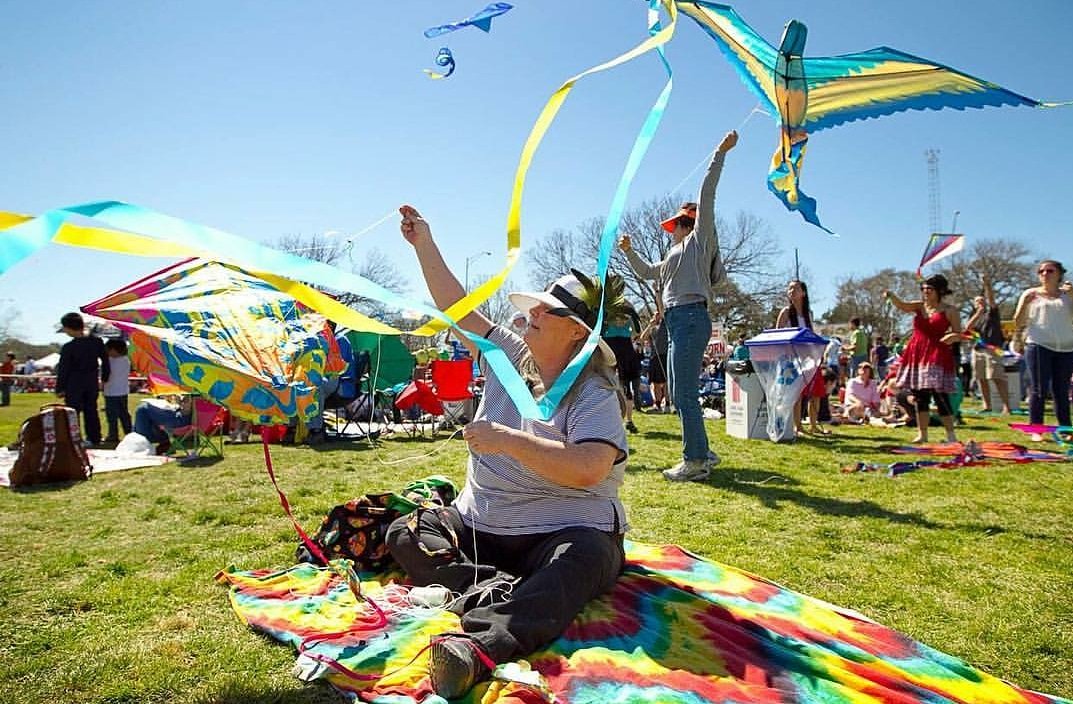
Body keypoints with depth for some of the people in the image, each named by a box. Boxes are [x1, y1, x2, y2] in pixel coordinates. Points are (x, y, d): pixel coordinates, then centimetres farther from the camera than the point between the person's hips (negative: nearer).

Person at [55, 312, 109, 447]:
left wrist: (60, 389, -1)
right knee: (91, 411, 14)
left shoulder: (68, 347, -16)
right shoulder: (97, 341, -3)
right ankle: (94, 439, 18)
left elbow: (63, 370, -10)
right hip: (92, 382, 5)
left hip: (74, 384, -5)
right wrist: (104, 378, 19)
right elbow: (105, 360, 7)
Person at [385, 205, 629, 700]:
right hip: (479, 528, 7)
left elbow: (589, 469, -29)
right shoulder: (509, 358, 7)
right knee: (404, 534, -10)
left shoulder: (594, 394, -13)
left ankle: (478, 648, -61)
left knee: (584, 558, -40)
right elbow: (457, 306, 7)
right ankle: (499, 591, -28)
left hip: (562, 534, -6)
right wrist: (424, 244, 4)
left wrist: (511, 441, -31)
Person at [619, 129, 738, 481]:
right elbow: (645, 272, 42)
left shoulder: (700, 239, 7)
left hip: (690, 318, -9)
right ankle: (701, 454, 19)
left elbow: (706, 195, -3)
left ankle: (695, 461, -7)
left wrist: (721, 152, -7)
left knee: (684, 394, -11)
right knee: (679, 395, 11)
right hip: (678, 323, 10)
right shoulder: (675, 257, 30)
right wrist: (629, 251, 30)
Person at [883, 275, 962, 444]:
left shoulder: (949, 310, 1)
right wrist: (891, 296, -24)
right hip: (916, 355, 4)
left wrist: (952, 337, -21)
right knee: (920, 397, 7)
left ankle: (951, 435, 2)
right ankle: (922, 434, 14)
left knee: (940, 397, -8)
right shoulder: (919, 306, 12)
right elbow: (901, 306, -5)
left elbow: (959, 334, 2)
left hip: (937, 356, -4)